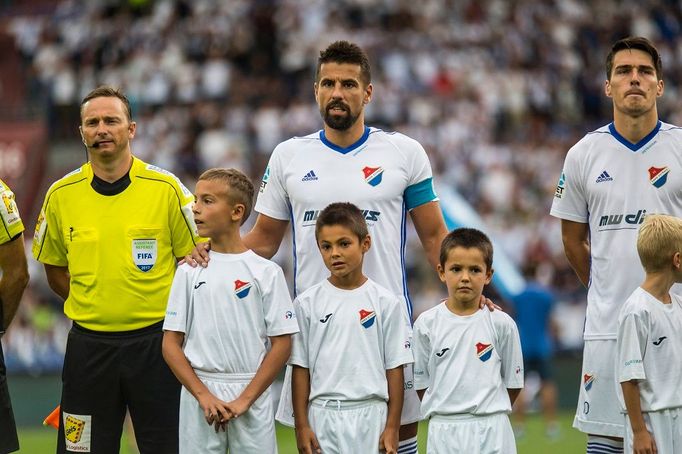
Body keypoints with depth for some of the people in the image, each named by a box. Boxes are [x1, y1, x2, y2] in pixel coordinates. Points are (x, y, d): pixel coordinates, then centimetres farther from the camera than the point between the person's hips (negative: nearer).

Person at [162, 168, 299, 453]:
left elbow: (282, 344, -1)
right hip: (199, 393, 2)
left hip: (251, 397, -2)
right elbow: (171, 344, 4)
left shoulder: (266, 272, -1)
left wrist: (245, 399, -9)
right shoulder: (189, 272, 5)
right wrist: (204, 395, -8)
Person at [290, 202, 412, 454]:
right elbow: (301, 368, 5)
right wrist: (301, 425, 0)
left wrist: (392, 426, -1)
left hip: (370, 414, -1)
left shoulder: (385, 302, 1)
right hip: (323, 413, 1)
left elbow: (394, 367, 3)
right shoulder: (307, 303, 3)